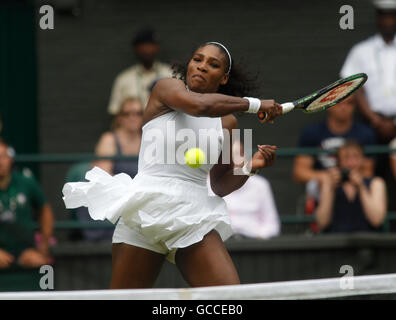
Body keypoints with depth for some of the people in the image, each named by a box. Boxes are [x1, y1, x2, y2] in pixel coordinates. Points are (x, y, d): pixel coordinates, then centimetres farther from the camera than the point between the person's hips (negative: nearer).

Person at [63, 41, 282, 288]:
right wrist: (254, 104, -11)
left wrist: (249, 167, 1)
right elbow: (198, 104, -21)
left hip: (194, 219, 3)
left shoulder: (227, 122, 14)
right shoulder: (167, 88, 3)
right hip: (145, 210, -3)